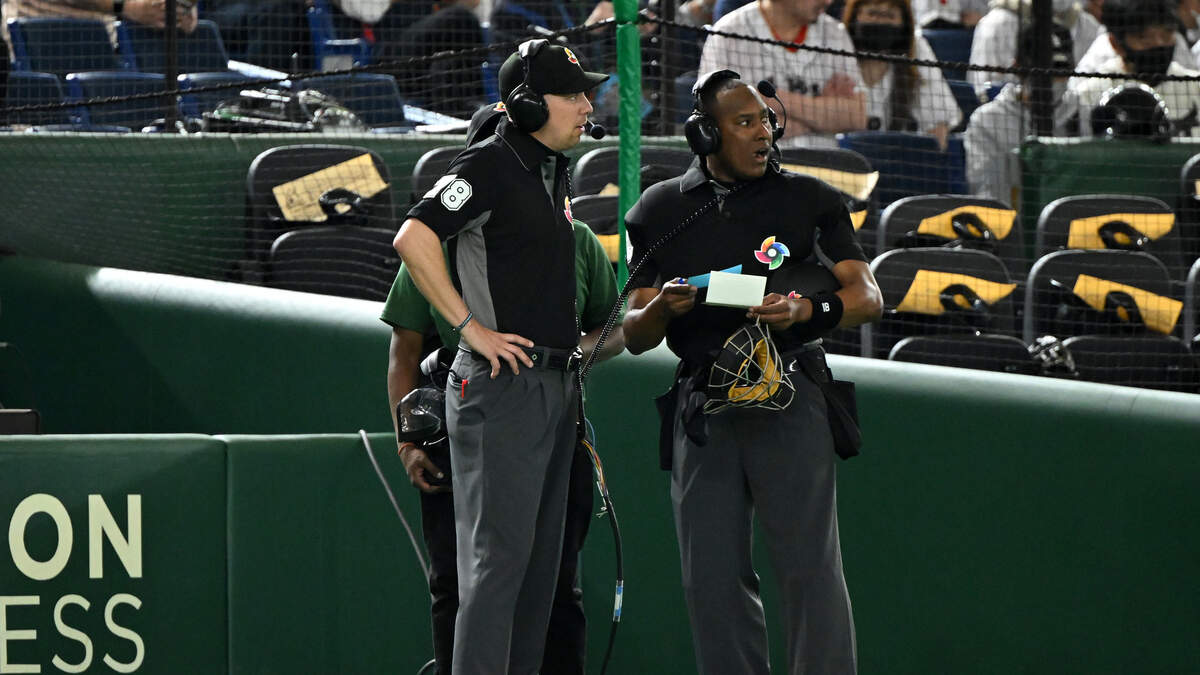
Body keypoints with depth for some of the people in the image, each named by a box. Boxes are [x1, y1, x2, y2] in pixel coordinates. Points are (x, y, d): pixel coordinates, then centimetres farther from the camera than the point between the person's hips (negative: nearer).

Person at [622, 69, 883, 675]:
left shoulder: (809, 200, 8)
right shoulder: (659, 211, 11)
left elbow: (867, 297, 1)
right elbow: (635, 336, 10)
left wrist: (807, 311, -18)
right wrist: (662, 308, -13)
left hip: (789, 402, -2)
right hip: (702, 409, 2)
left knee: (810, 567, -8)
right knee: (712, 578, 3)